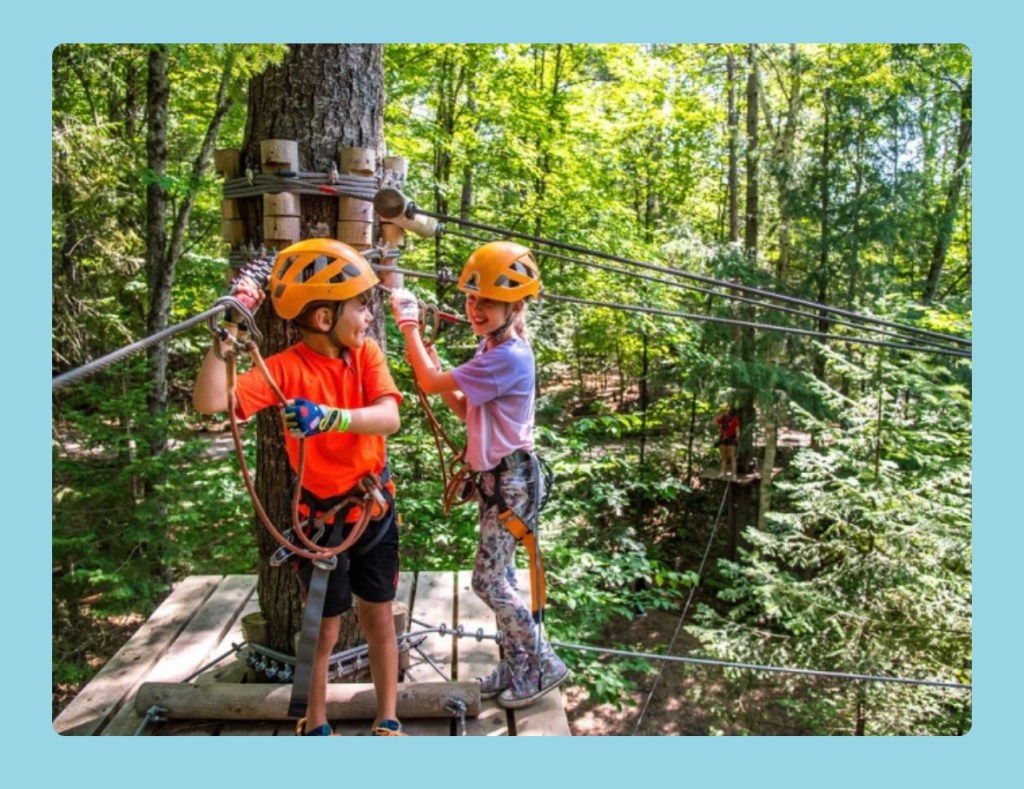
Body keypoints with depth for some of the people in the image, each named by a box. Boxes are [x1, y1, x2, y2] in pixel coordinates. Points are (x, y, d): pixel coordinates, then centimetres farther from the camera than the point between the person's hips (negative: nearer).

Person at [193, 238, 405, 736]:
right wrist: (226, 333, -36)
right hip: (322, 517, -3)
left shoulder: (367, 353, -7)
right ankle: (314, 725, 35)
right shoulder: (287, 368, -19)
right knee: (325, 625, 11)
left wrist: (332, 417, -42)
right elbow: (210, 402, -32)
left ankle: (387, 720, 34)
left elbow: (389, 417, -24)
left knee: (379, 615, 15)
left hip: (375, 507, 3)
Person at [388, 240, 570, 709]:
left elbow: (430, 383, -23)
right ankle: (516, 665, 30)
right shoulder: (491, 349, 7)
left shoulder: (508, 357, -23)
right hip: (494, 475, 9)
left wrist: (409, 325, -12)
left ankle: (545, 665, 13)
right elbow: (466, 410, 12)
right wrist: (436, 365, -1)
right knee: (499, 577, 16)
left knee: (487, 581, -3)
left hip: (512, 478, -9)